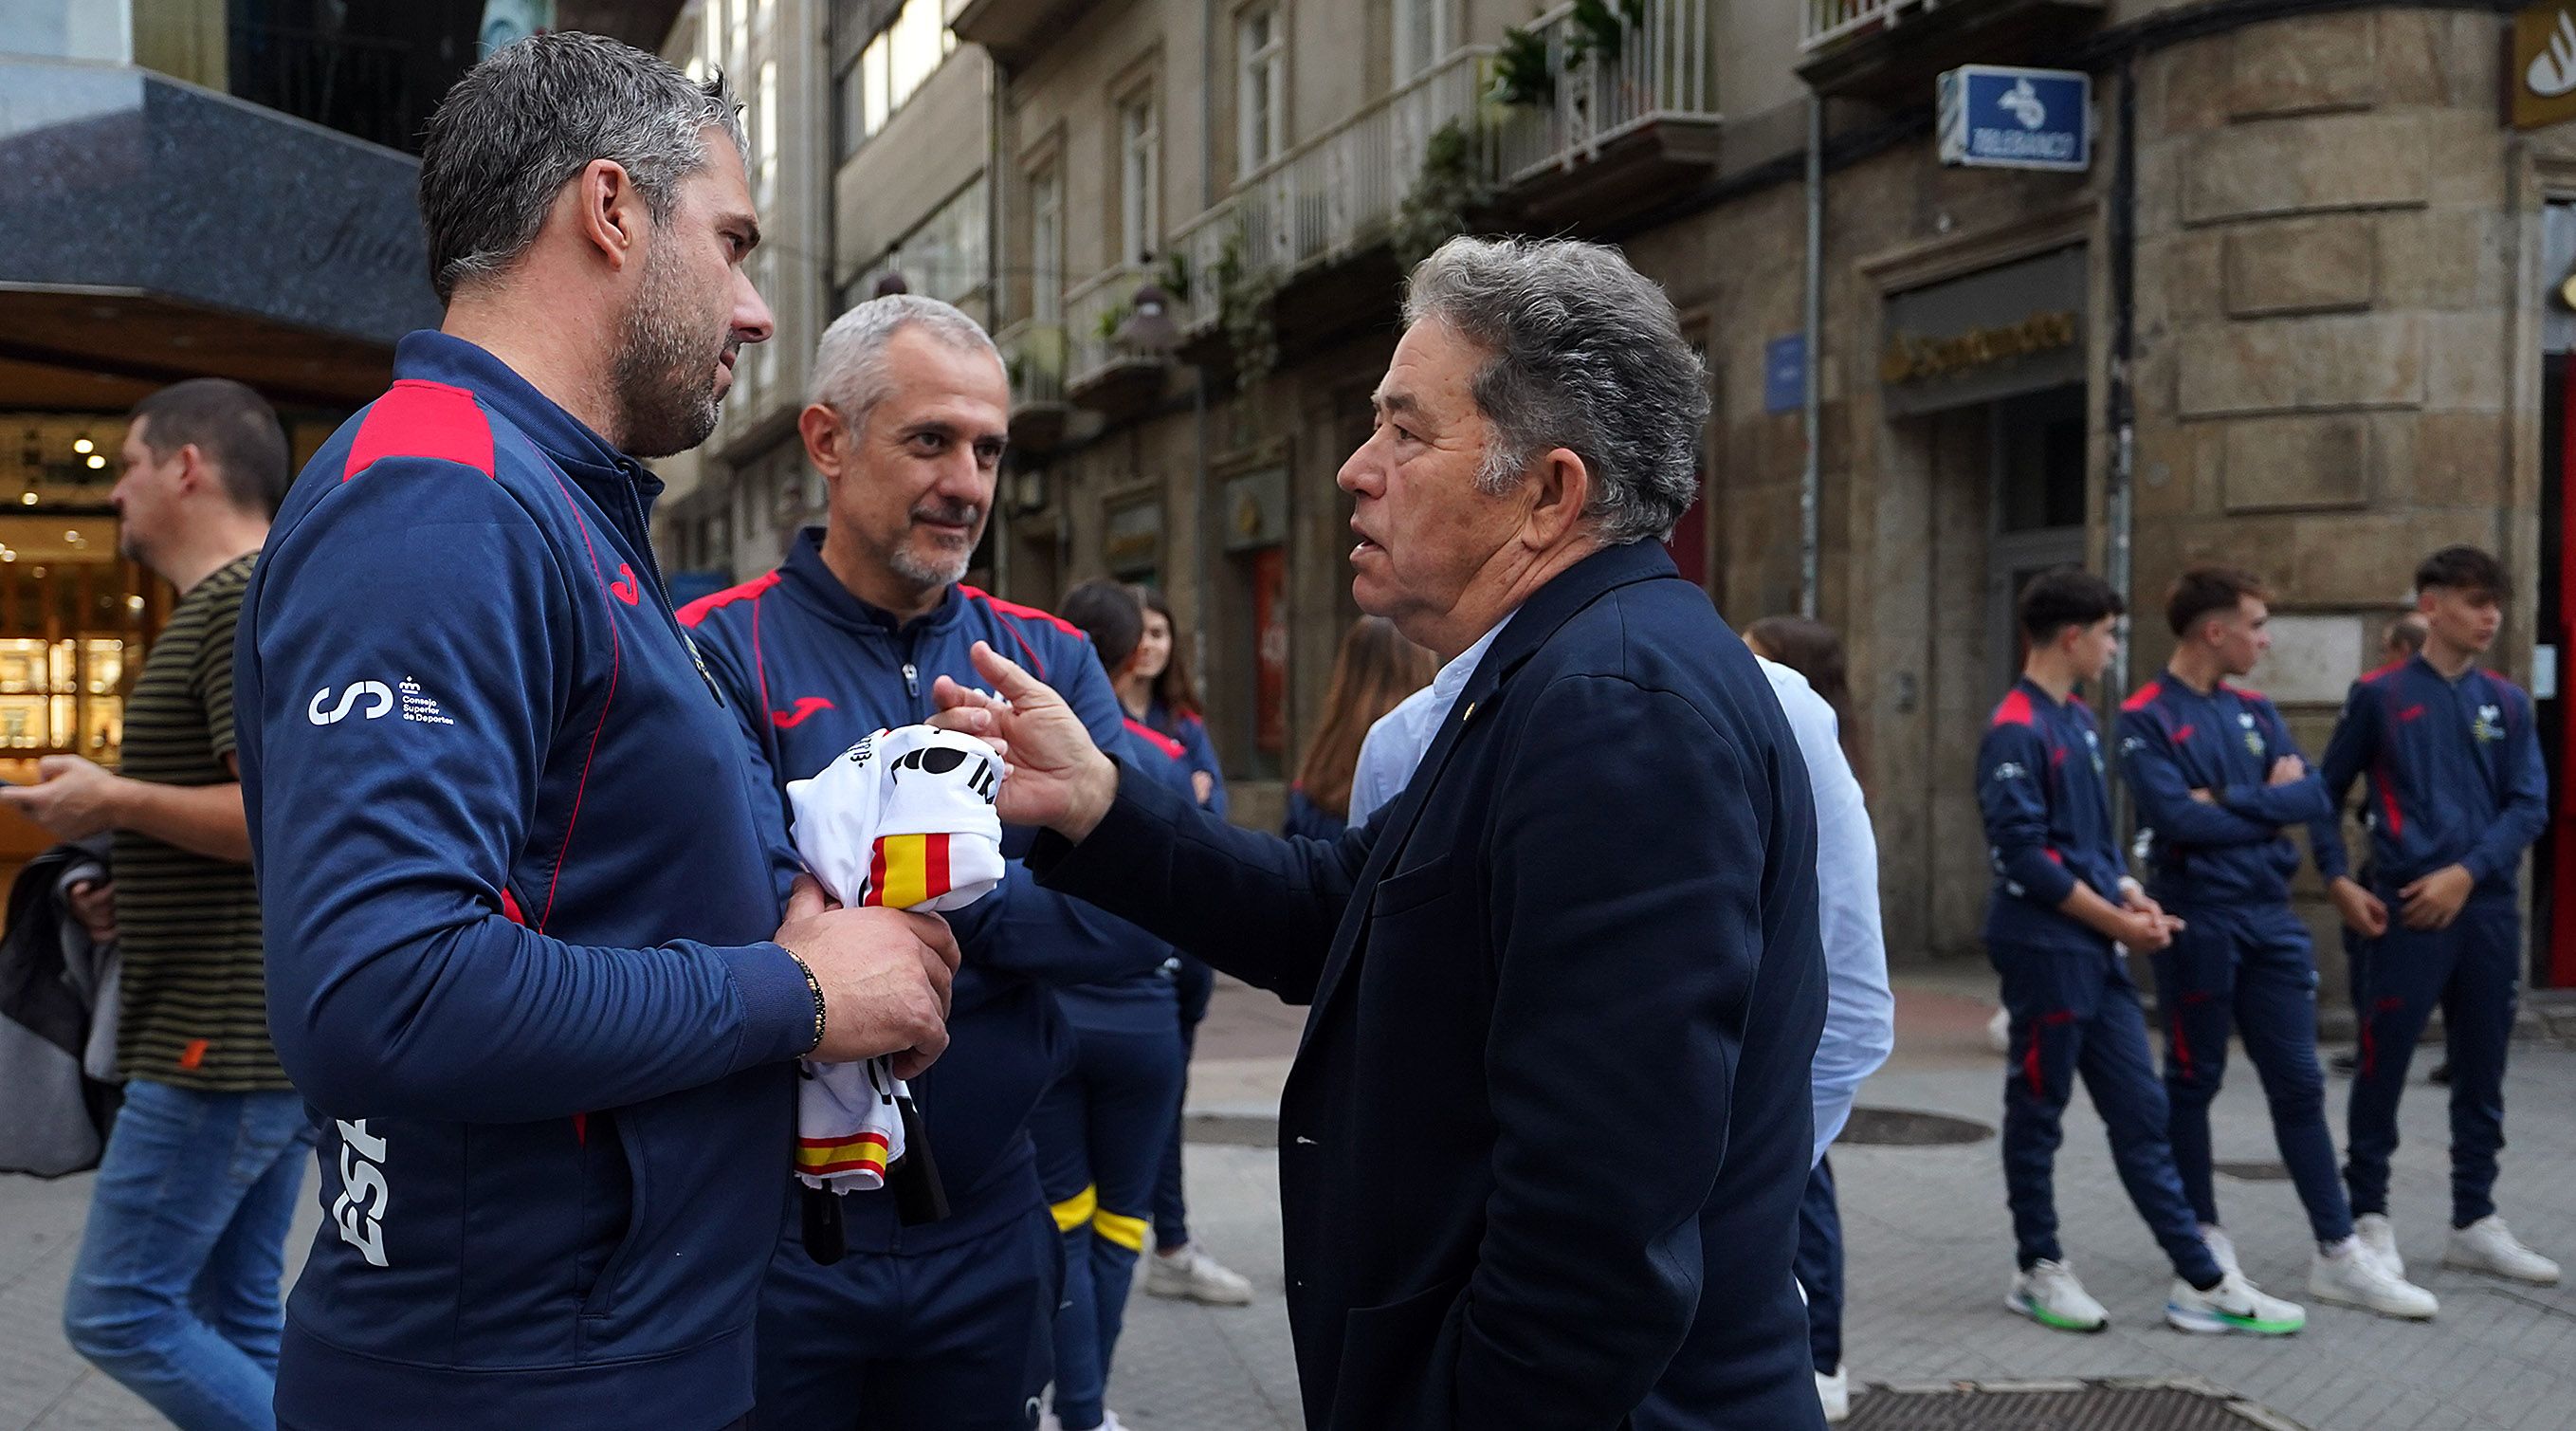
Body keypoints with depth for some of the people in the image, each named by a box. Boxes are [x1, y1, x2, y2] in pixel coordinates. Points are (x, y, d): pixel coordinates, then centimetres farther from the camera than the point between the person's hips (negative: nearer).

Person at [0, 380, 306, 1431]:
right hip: (266, 1030, 10)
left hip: (225, 1038, -10)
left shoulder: (246, 600, -15)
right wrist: (143, 881, 15)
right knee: (236, 1319, 14)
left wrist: (113, 802, -15)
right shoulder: (248, 602, 18)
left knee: (117, 1311, -3)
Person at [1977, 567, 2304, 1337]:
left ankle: (2201, 1281, 13)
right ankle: (2038, 1271, 18)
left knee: (2141, 1112, 9)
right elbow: (2026, 855, -19)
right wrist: (2114, 919, -14)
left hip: (2098, 953, 9)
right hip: (2045, 949, -9)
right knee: (2037, 1111, 4)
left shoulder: (2081, 721, 14)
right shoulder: (2016, 731, -15)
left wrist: (2131, 896, 3)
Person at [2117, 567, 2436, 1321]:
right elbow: (2178, 819, -20)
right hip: (2197, 921, -6)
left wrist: (2231, 800, -13)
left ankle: (2338, 1254, 12)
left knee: (2299, 1085, 7)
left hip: (2272, 917, 6)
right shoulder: (2147, 718, -9)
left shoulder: (2255, 710, 11)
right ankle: (2205, 1234, 21)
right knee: (2193, 1082, 7)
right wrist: (2268, 803, -8)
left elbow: (2316, 798, 1)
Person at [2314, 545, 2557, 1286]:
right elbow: (2327, 791, 4)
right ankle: (2369, 1217, 9)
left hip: (2489, 908, 4)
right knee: (2383, 1067, -1)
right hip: (2406, 909, -4)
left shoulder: (2509, 703, 9)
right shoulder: (2379, 694, 0)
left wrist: (2467, 872, -11)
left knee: (2482, 1071, 11)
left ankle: (2475, 1220, 22)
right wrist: (2339, 879, -7)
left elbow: (2530, 805, 3)